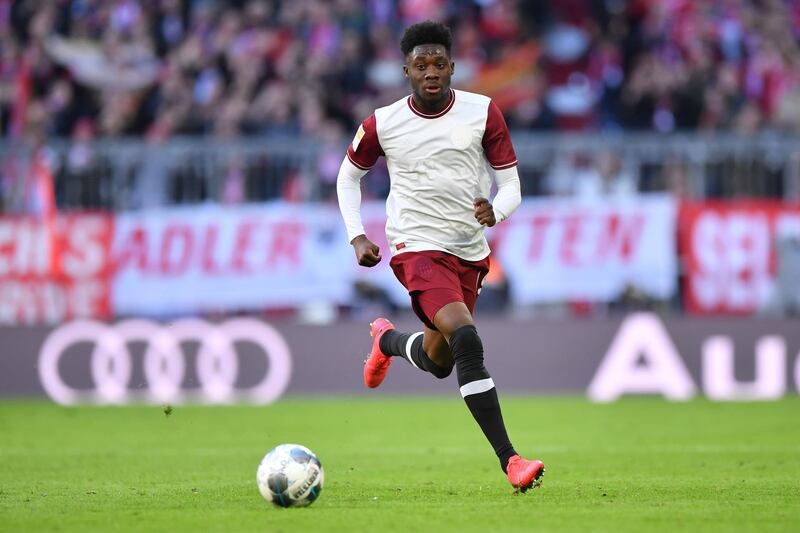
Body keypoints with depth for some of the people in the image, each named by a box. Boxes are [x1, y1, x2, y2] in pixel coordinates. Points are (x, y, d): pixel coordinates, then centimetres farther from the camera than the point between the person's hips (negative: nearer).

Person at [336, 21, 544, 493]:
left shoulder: (483, 113, -4)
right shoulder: (383, 123, -5)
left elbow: (511, 184, -1)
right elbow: (349, 175, 13)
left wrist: (496, 211, -23)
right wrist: (357, 236, 2)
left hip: (471, 253, 4)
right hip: (418, 247, -4)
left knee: (438, 363, 17)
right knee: (466, 339, -27)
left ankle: (386, 339, 54)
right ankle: (509, 460, -28)